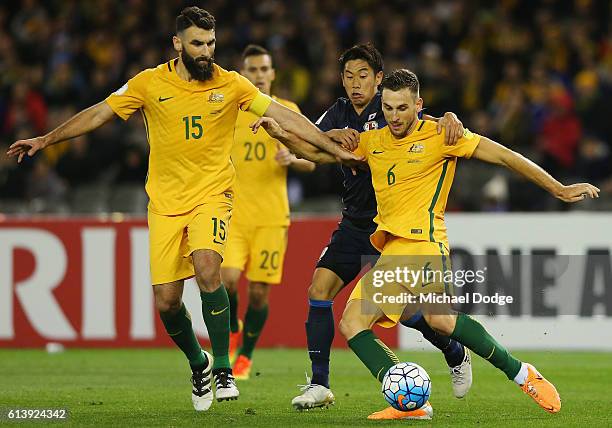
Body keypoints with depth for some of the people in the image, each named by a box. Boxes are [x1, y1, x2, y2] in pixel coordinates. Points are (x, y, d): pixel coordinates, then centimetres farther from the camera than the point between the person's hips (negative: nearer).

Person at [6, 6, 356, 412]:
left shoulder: (230, 84, -3)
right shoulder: (150, 83, -2)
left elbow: (283, 114, -3)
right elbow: (99, 113, 3)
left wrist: (335, 148, -6)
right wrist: (45, 140, -1)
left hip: (212, 195, -2)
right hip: (166, 202, 2)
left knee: (206, 268, -29)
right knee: (167, 302, -2)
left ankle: (222, 369, -17)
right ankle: (198, 364, 27)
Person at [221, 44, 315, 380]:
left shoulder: (288, 112, 7)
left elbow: (310, 163, 8)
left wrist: (293, 159, -14)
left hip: (271, 217, 0)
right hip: (233, 214, 0)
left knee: (258, 292, -1)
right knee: (227, 278, -19)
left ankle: (245, 357, 19)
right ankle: (233, 331, 12)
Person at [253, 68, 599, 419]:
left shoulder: (439, 134, 0)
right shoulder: (373, 142, 17)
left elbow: (503, 156, -1)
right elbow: (318, 152, 27)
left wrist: (559, 190, -3)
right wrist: (280, 134, 10)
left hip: (423, 240, -7)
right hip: (391, 252, 7)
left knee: (439, 318, -31)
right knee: (352, 325, -7)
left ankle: (523, 375, -20)